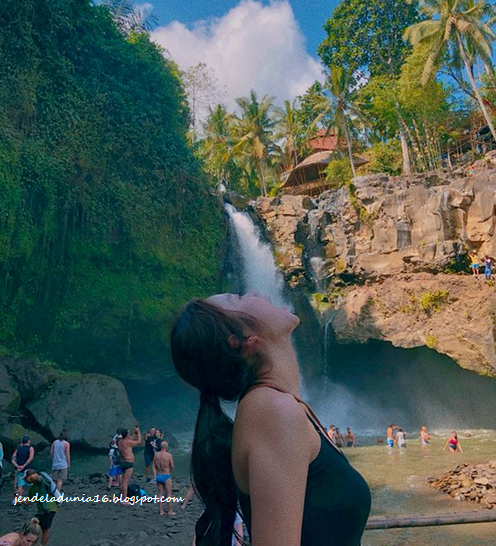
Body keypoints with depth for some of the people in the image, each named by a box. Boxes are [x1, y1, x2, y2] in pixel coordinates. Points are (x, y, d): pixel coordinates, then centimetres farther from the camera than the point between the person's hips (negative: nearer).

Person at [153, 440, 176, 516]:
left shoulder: (156, 455, 0)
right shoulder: (169, 455, -14)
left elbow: (154, 467, 0)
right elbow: (172, 467, -8)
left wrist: (155, 476, 3)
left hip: (158, 476, 5)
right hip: (166, 476, -5)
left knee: (160, 494, 13)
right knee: (169, 494, 6)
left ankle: (161, 511, 17)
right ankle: (170, 511, 11)